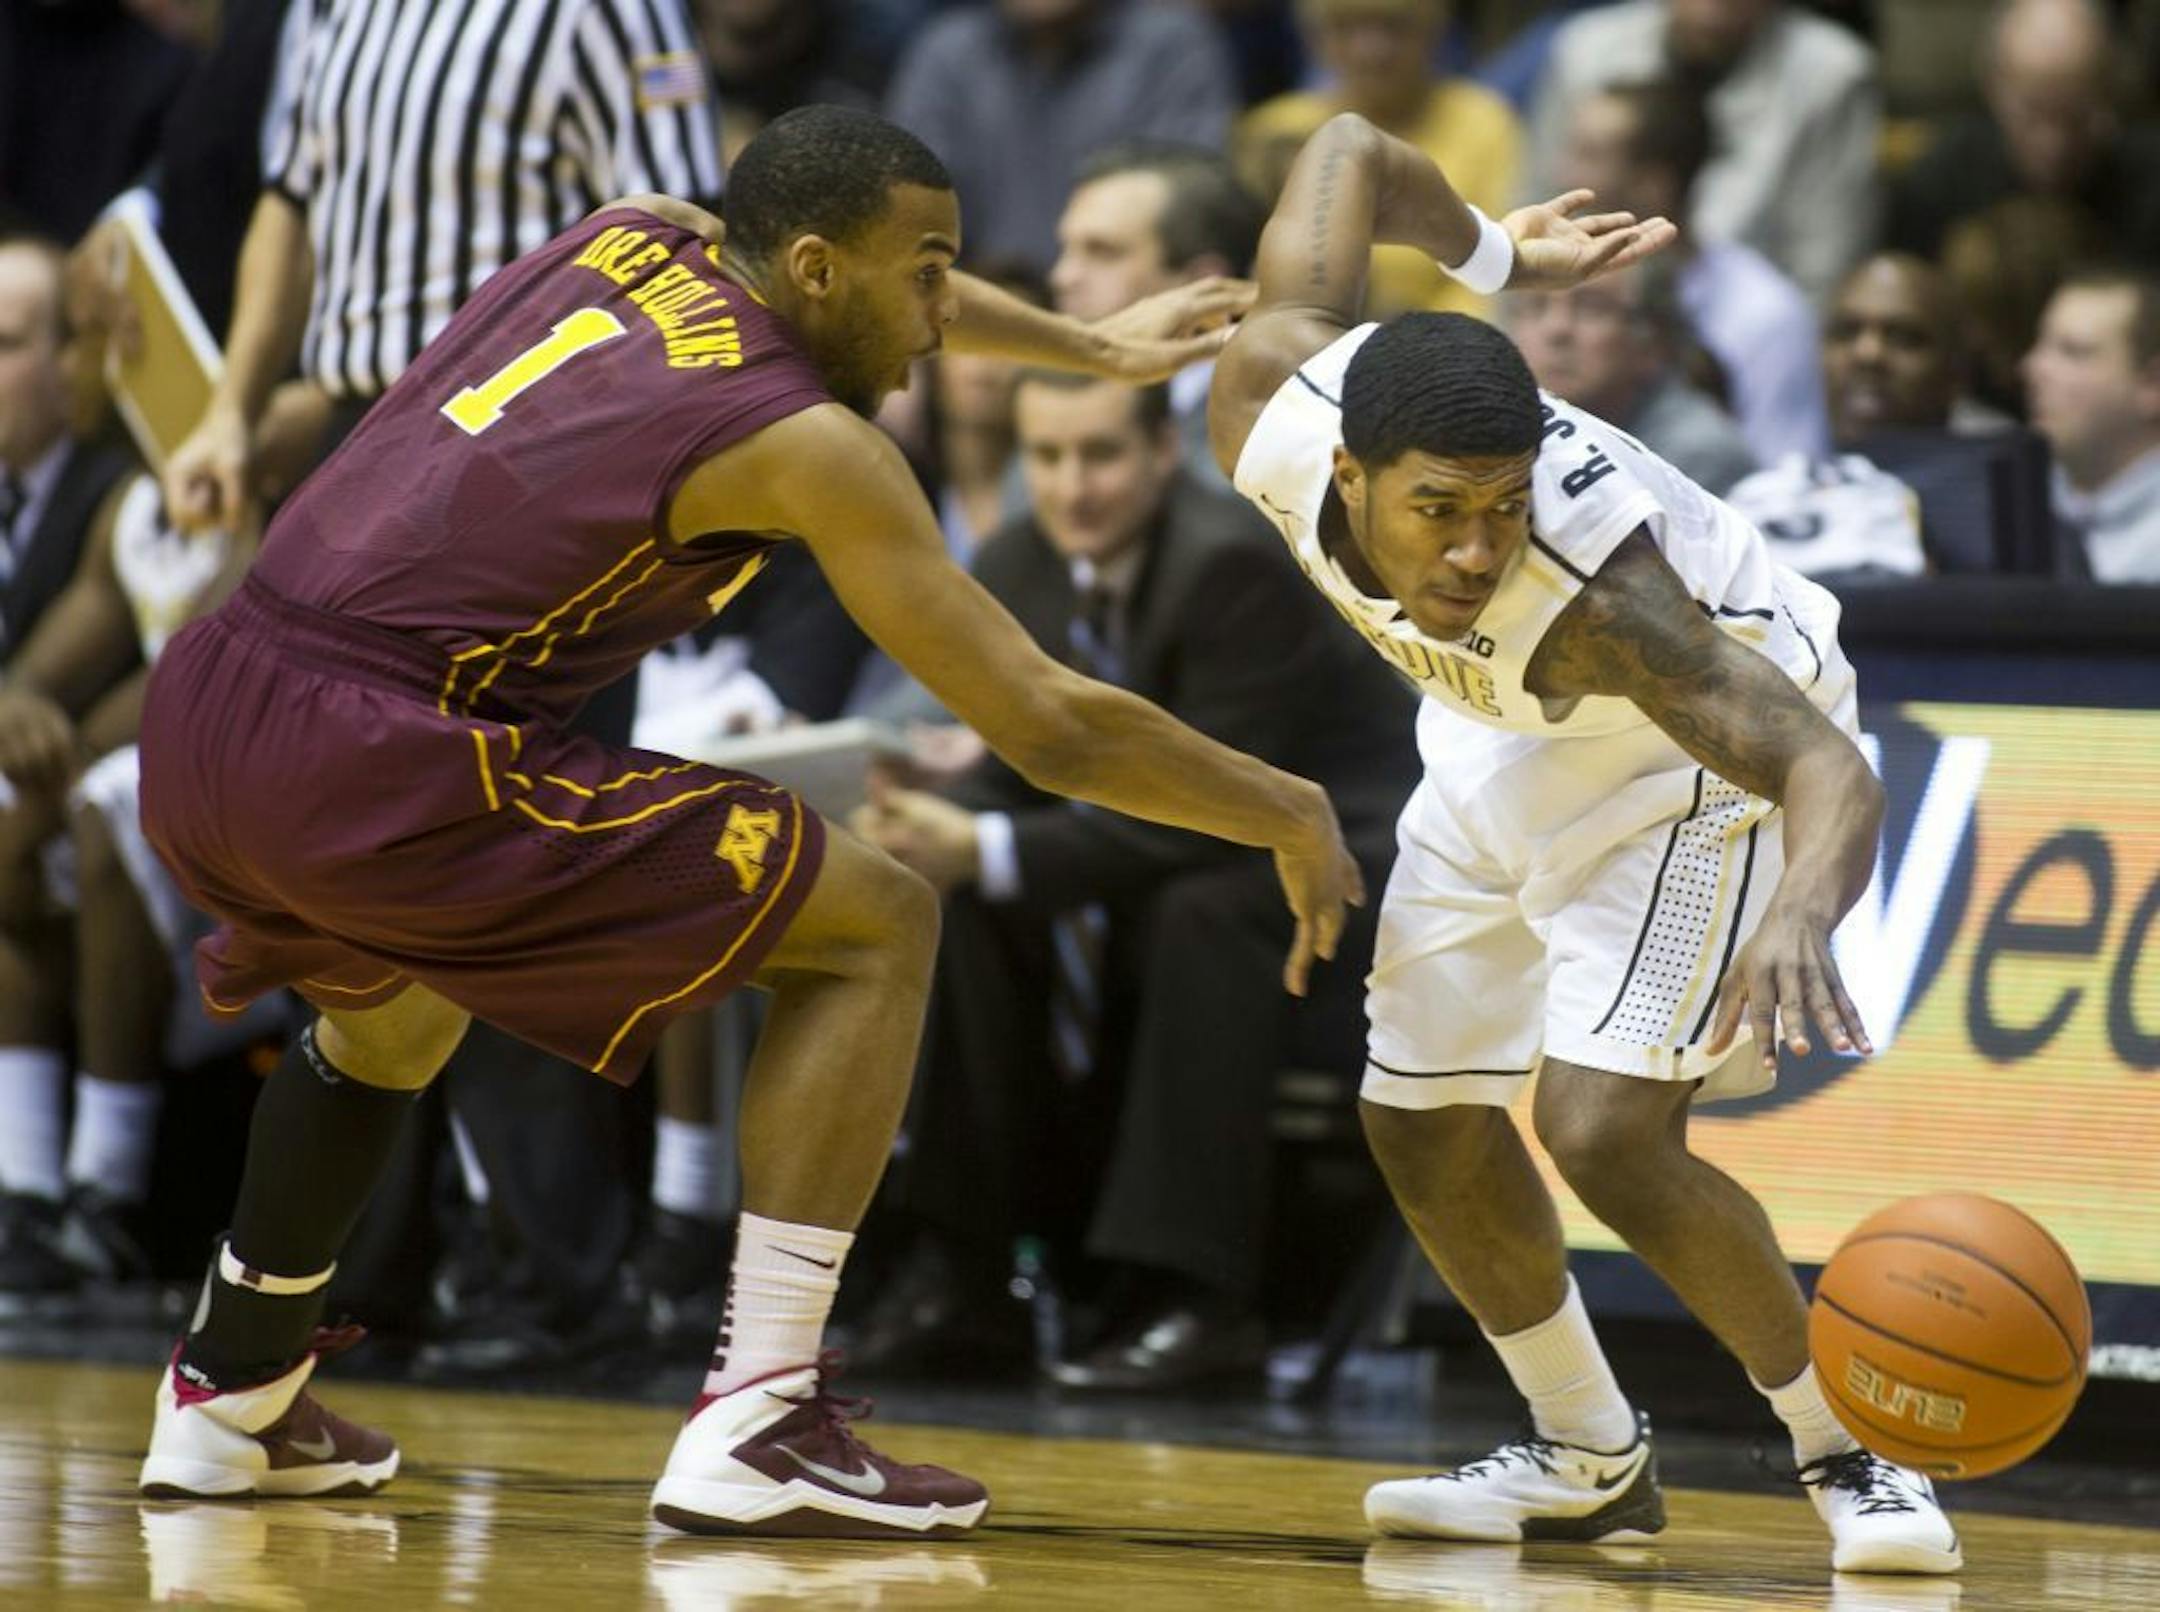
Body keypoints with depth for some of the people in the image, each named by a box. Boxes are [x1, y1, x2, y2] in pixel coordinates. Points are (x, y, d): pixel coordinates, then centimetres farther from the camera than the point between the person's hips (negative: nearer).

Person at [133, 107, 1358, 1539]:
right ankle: (756, 1426, -4)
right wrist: (1292, 817, 13)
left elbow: (842, 278, 41)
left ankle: (231, 1401, 43)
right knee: (877, 929, 1)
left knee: (396, 991, 40)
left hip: (201, 720, 8)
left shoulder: (629, 236, 17)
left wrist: (1099, 353, 47)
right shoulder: (805, 442, -3)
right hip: (378, 761, -8)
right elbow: (1049, 728, 0)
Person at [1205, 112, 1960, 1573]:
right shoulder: (1275, 405, -31)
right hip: (1503, 740, 7)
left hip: (1695, 741, -7)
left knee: (1606, 1130, -22)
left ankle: (1852, 1459, -4)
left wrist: (1802, 914, -72)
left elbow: (1830, 768, -52)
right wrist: (1487, 254, 3)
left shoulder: (1597, 595, -44)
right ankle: (1591, 1461, 30)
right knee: (1424, 1126, 10)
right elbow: (1353, 153, -15)